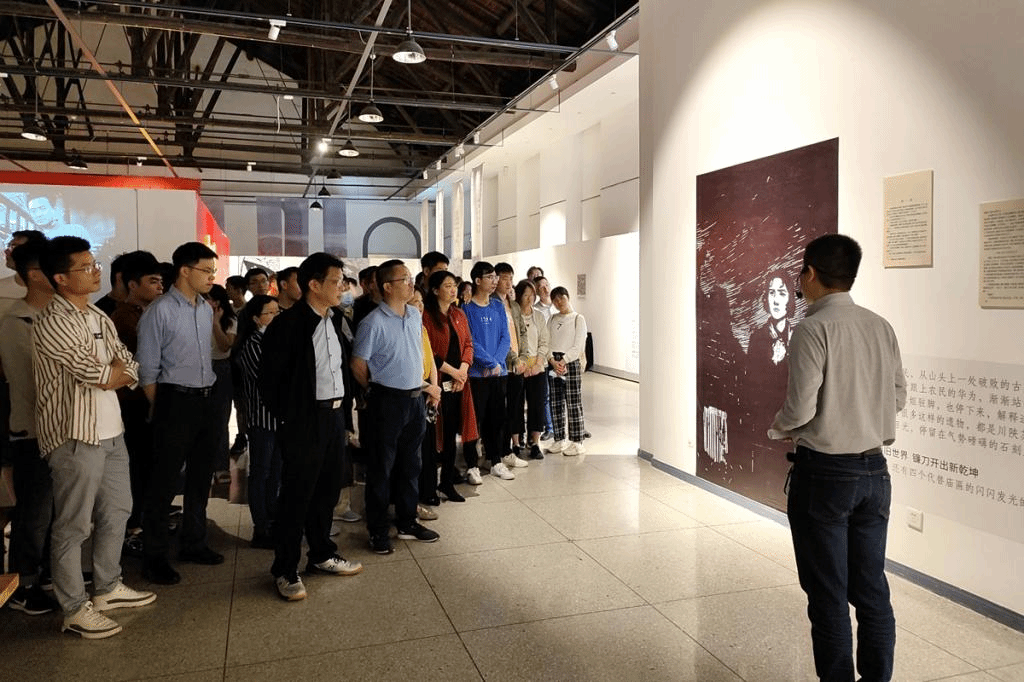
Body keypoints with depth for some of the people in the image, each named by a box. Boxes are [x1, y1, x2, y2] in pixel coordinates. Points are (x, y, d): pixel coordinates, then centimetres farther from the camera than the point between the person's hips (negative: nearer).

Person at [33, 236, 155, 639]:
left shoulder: (98, 317, 11)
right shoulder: (52, 322, -15)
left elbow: (130, 372, 8)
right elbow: (100, 375, -21)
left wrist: (105, 373, -11)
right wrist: (115, 367, 0)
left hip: (111, 432, 9)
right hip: (75, 436, -9)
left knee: (116, 512, 18)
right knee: (74, 526, 3)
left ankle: (108, 588, 34)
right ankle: (75, 609, 17)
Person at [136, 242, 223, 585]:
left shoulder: (206, 308, 9)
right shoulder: (160, 311, -11)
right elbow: (148, 369, -8)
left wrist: (207, 395, 12)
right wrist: (161, 410, -3)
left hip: (205, 400, 7)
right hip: (175, 401, -7)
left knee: (200, 476, 16)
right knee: (164, 480, 1)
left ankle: (193, 543, 31)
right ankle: (153, 556, 14)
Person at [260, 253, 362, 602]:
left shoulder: (337, 320, 9)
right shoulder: (288, 324, -13)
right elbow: (270, 378, -11)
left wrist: (342, 404, 11)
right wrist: (287, 417, -8)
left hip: (334, 414, 7)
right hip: (304, 420, -7)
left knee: (328, 488, 17)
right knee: (296, 494, 2)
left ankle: (322, 554, 33)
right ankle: (286, 570, 16)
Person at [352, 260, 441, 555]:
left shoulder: (416, 316, 7)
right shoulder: (373, 323, -15)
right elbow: (358, 365, -8)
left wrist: (425, 385, 14)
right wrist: (376, 391, 4)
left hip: (415, 397, 7)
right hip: (388, 401, -7)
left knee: (410, 464, 16)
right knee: (381, 467, 5)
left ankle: (407, 522, 30)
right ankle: (378, 530, 17)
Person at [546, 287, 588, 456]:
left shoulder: (578, 319, -1)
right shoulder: (552, 319, 14)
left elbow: (578, 346, -8)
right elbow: (546, 342, 6)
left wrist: (564, 361, -15)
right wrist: (553, 360, -10)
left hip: (571, 362, -5)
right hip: (553, 363, 5)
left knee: (573, 403, -4)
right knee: (556, 403, 7)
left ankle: (577, 442, 2)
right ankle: (559, 440, 15)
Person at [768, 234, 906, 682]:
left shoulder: (814, 329, -16)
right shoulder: (881, 327, 3)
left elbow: (800, 408, -19)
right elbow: (898, 396, 11)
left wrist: (777, 428, 0)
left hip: (825, 472, -6)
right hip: (875, 468, 7)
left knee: (828, 594, 7)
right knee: (872, 587, 17)